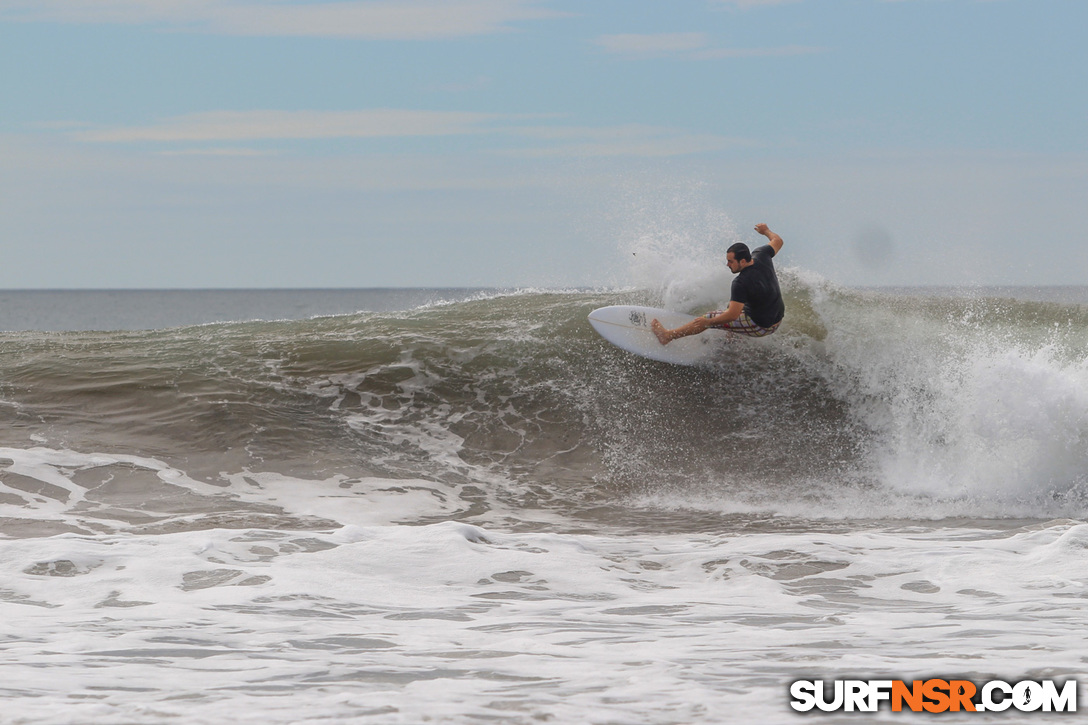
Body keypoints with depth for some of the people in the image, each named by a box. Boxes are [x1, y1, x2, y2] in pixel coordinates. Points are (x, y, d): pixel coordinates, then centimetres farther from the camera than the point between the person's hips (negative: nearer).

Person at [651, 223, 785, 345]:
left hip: (759, 327, -8)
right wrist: (766, 231, 33)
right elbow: (778, 241, 12)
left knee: (708, 319, -1)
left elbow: (732, 315, -31)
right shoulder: (761, 256, -10)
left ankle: (667, 336, 9)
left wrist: (708, 322, -19)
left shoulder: (741, 283, -31)